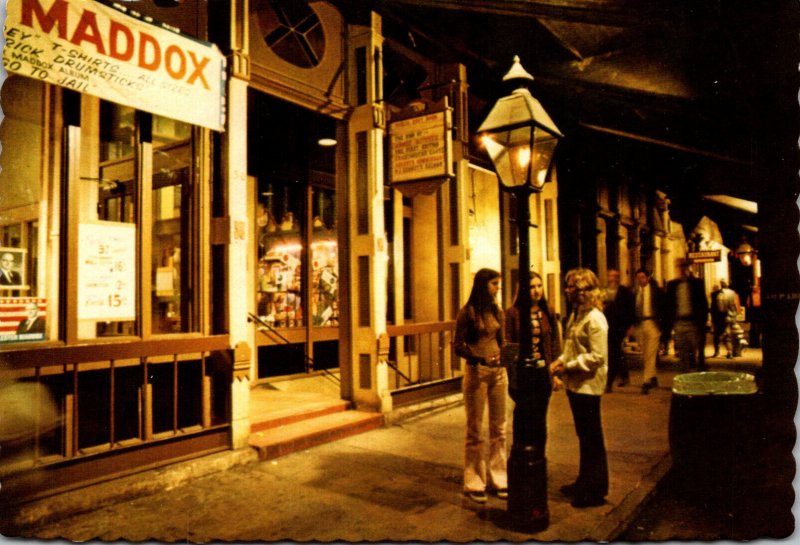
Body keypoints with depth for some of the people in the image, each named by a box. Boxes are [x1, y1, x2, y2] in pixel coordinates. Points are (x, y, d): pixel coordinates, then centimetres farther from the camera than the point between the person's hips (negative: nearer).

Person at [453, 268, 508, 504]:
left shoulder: (497, 312, 10)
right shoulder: (468, 313, -8)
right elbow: (458, 346, -9)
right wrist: (480, 359, -21)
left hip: (498, 371, 6)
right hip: (476, 372, -5)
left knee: (499, 429, 10)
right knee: (474, 431, 3)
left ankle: (498, 479, 22)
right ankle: (474, 484, 14)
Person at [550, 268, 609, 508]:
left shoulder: (595, 319, -18)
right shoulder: (576, 314, 11)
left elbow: (597, 357, -21)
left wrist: (568, 366, -17)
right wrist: (560, 361, 3)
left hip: (588, 385, -9)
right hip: (575, 383, 9)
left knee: (592, 438, 4)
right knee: (583, 435, 19)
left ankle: (596, 491, 17)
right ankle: (584, 483, 32)